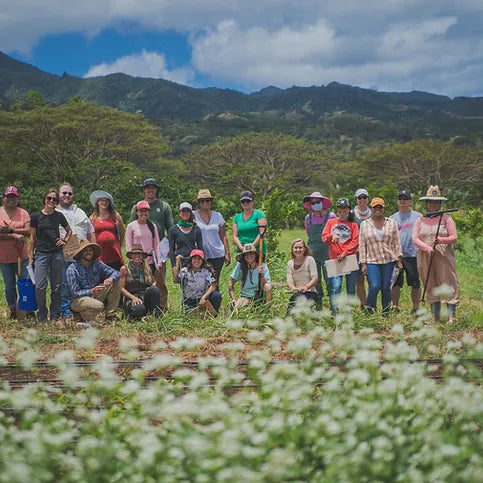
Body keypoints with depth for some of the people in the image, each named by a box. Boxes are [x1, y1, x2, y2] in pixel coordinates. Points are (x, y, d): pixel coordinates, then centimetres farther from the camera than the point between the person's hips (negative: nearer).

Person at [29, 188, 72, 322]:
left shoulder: (59, 216, 6)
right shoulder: (36, 216, 1)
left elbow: (69, 230, 24)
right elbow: (32, 238, 5)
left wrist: (65, 241, 6)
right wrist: (30, 257, 2)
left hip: (57, 254, 2)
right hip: (41, 254, -2)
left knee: (56, 286, 5)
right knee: (40, 286, -11)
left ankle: (55, 316, 14)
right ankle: (42, 317, 1)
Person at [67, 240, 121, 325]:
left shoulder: (96, 264, 0)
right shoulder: (72, 269, -15)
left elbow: (116, 273, -3)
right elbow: (75, 293, -18)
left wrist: (111, 279, -27)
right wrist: (91, 291, -33)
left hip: (94, 296, 6)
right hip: (78, 300, -6)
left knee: (115, 283, -7)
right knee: (98, 306, -37)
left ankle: (110, 315, -3)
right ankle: (87, 321, -4)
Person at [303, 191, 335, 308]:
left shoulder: (330, 216, -3)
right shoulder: (308, 218, 9)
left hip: (327, 253, -4)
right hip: (313, 254, 4)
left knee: (329, 281, -7)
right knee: (315, 282, 6)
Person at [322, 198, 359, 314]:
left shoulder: (353, 224, 10)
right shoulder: (331, 222, 14)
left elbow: (355, 241, 0)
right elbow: (324, 237, 5)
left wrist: (345, 253, -13)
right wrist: (332, 236, -17)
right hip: (335, 260, -1)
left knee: (351, 288, 3)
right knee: (336, 286, -15)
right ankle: (333, 312, -16)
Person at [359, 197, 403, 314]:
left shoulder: (391, 223, 8)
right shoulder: (364, 224, 6)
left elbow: (396, 242, 9)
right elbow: (362, 245, 5)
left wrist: (399, 260, 3)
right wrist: (363, 263, -1)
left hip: (389, 260, 1)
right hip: (372, 261, -1)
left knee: (386, 287, 1)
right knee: (375, 286, -15)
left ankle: (386, 312, 13)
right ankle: (369, 311, 0)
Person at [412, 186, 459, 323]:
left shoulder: (446, 218, 5)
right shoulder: (420, 220, 12)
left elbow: (454, 238, 0)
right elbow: (415, 238, 3)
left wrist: (441, 240, -20)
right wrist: (426, 247, -15)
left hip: (444, 256, -2)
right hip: (425, 257, 3)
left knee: (449, 285, -8)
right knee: (431, 287, 4)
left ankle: (451, 316, -9)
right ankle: (435, 317, 9)